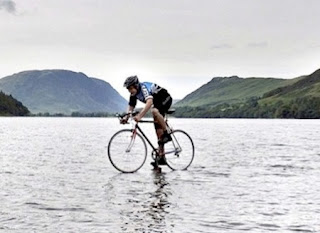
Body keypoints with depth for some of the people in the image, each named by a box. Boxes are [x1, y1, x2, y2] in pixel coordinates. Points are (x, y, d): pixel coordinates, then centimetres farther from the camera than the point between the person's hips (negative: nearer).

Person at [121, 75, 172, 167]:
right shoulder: (133, 93, -7)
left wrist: (139, 116, -58)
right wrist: (126, 117, -19)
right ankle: (162, 158, 3)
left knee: (154, 111, -39)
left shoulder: (144, 87, -33)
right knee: (158, 131, 2)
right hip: (157, 103, 8)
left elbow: (149, 102, -49)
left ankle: (167, 134, -22)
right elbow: (131, 106, -2)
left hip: (166, 99, -8)